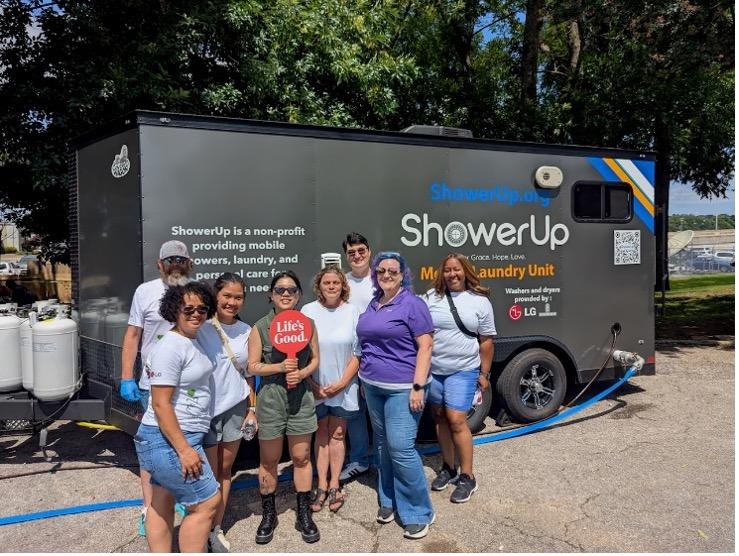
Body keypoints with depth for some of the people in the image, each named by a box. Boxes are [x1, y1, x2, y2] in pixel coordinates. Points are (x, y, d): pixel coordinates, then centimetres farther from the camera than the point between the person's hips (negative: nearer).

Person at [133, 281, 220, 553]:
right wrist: (184, 450, -23)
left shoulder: (192, 342, 10)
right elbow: (161, 404, -22)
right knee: (207, 502, -3)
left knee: (162, 503, 16)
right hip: (170, 440, -9)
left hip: (182, 438, 9)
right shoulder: (170, 347, -19)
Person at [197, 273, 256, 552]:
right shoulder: (201, 327, -11)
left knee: (225, 470, 12)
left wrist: (252, 409, 8)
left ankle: (217, 529, 26)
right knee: (209, 473, 4)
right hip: (206, 407, -4)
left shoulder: (246, 331, 4)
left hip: (236, 407, 4)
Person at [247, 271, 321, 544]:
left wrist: (301, 373, -10)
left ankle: (304, 515, 24)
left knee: (301, 457, 10)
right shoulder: (260, 327, -6)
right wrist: (280, 367, -19)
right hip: (270, 398, -2)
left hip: (300, 396, 2)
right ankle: (268, 515, 27)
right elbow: (253, 366, -5)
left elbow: (315, 359, 9)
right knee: (268, 460, 10)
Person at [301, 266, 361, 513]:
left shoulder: (352, 312, -2)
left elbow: (358, 352, -3)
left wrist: (342, 382, -9)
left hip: (343, 387, 0)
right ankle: (322, 485, 19)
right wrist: (311, 383, -8)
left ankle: (334, 486, 20)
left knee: (337, 435, 9)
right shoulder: (308, 312, -3)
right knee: (321, 434, 10)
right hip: (316, 387, 0)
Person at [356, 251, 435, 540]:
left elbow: (425, 346, -13)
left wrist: (418, 387, -18)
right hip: (373, 387, 7)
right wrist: (364, 380, 17)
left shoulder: (412, 304, -10)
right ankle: (388, 501, 30)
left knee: (401, 449, -10)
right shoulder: (372, 305, 11)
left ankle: (418, 513, 4)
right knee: (383, 445, 15)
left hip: (402, 388, -7)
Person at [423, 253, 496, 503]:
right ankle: (448, 468, 29)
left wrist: (484, 373, 1)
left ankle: (467, 477, 5)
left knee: (456, 420, -8)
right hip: (433, 369, 3)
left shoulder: (480, 301, -2)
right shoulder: (431, 298, 2)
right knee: (440, 417, 11)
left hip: (463, 370, -3)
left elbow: (486, 341, 2)